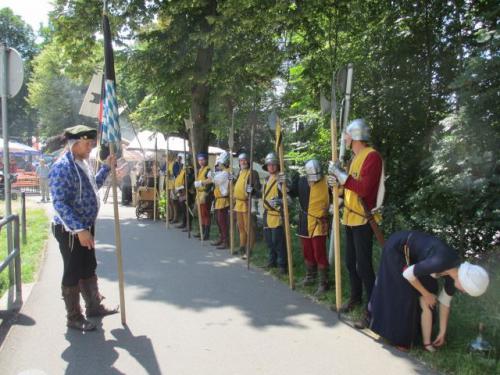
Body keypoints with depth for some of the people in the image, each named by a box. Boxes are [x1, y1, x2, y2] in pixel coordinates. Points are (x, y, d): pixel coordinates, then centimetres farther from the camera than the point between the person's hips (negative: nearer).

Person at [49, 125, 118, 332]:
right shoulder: (63, 167, -20)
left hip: (85, 227, 9)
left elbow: (93, 186, 26)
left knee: (89, 269, 21)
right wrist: (79, 230, -29)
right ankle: (74, 318, 18)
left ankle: (94, 305, 37)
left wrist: (106, 166, 18)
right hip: (70, 231, -9)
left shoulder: (82, 163, 10)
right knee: (73, 274, 4)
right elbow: (60, 203, -25)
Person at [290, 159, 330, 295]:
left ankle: (323, 283, 6)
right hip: (304, 222, 5)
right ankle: (310, 277, 37)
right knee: (307, 252, 18)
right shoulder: (301, 181, -1)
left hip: (319, 223, -5)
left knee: (319, 253, -6)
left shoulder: (327, 182, -13)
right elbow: (289, 193, 10)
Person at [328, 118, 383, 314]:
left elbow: (364, 189, -25)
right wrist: (338, 181, 2)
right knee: (350, 261, 18)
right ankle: (355, 297, 34)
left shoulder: (372, 156, -15)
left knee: (363, 265, -6)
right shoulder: (355, 158, 15)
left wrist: (341, 175, -20)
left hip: (362, 220, -9)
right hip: (350, 218, 9)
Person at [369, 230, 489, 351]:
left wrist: (442, 332, 12)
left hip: (413, 254, 7)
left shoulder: (455, 273, -10)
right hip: (397, 248, -7)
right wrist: (426, 294, -10)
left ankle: (427, 342, 17)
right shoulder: (440, 263, -36)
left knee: (426, 301, 4)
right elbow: (408, 274, -25)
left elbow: (445, 301, 5)